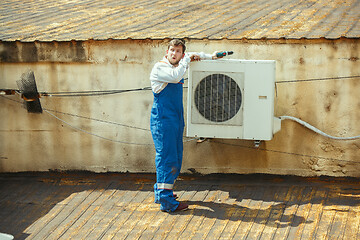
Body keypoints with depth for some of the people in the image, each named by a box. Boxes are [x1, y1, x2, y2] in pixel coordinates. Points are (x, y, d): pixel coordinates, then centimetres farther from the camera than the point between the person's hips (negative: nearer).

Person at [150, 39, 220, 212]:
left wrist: (211, 57, 31)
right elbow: (175, 76, -29)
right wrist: (187, 60, -16)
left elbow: (191, 56, 35)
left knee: (175, 159, 12)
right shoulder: (159, 68, -10)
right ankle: (166, 202, -11)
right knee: (167, 158, -11)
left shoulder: (177, 65, 14)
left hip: (176, 120, 9)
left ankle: (161, 193, 24)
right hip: (163, 120, -9)